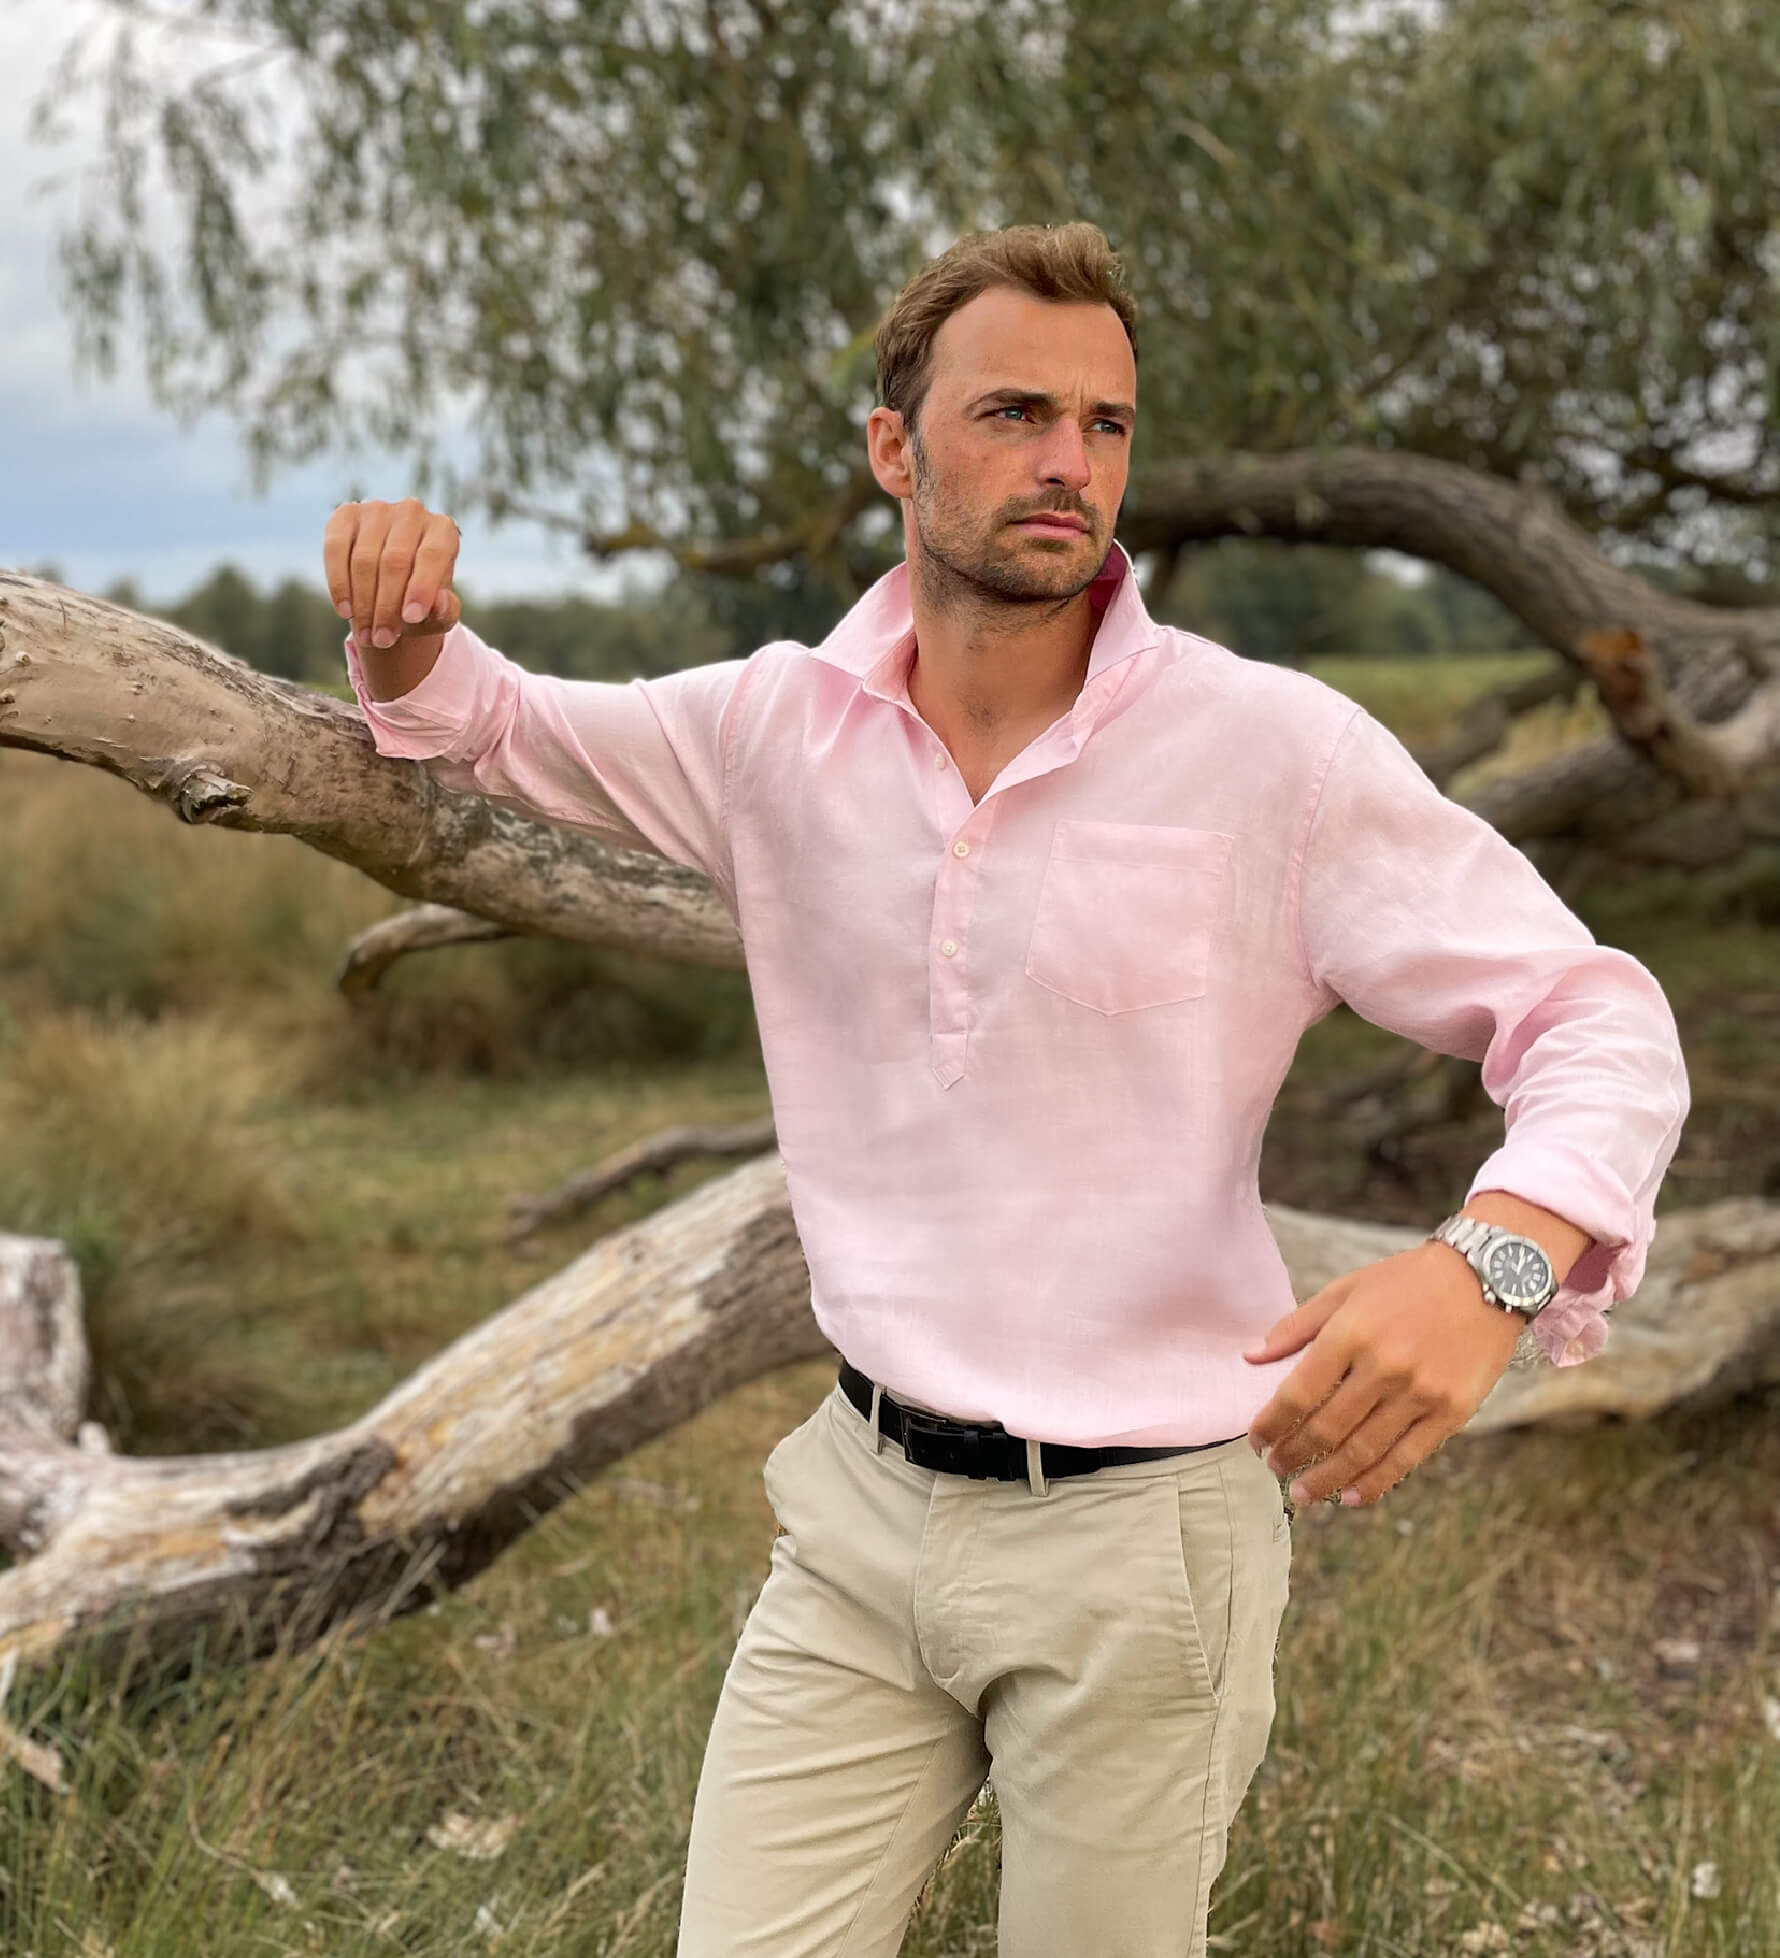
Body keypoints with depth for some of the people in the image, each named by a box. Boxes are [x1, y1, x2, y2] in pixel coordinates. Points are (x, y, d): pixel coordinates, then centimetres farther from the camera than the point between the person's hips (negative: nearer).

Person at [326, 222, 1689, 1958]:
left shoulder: (1275, 749, -13)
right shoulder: (780, 725, 0)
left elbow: (1598, 1024, -12)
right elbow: (491, 726, 16)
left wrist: (1490, 1261, -33)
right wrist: (401, 626, -8)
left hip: (1136, 1542, -3)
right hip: (859, 1504, 3)